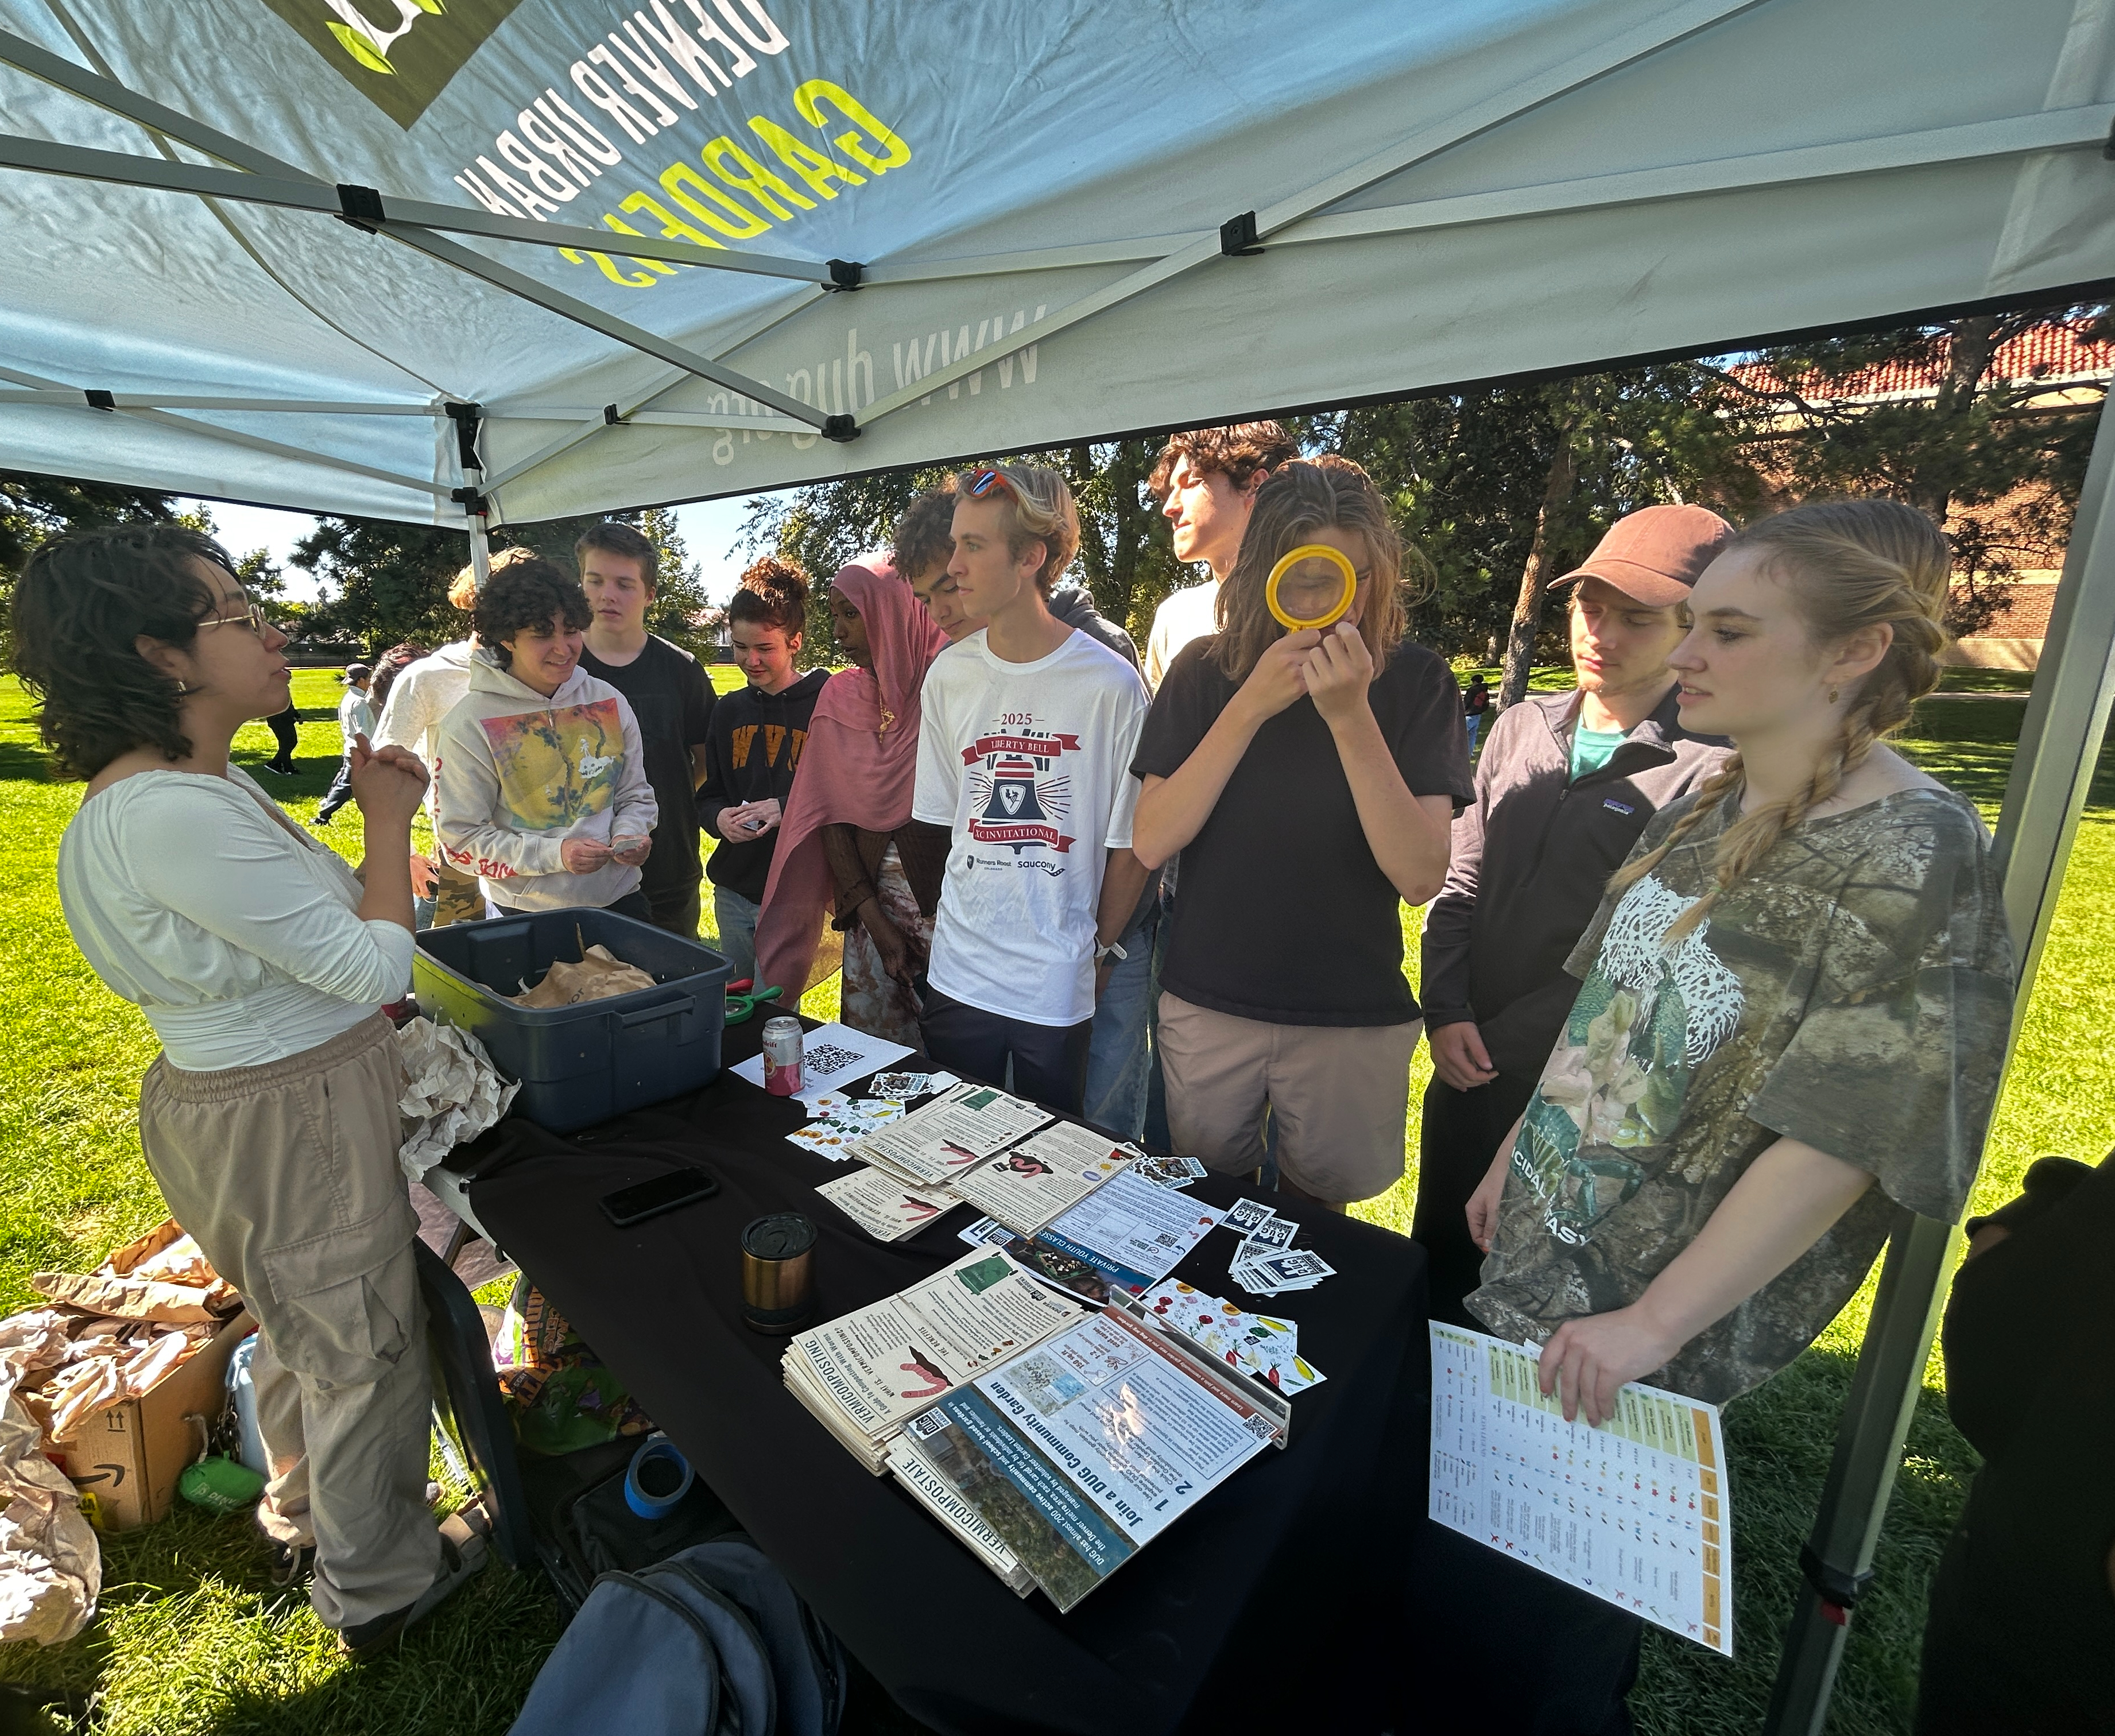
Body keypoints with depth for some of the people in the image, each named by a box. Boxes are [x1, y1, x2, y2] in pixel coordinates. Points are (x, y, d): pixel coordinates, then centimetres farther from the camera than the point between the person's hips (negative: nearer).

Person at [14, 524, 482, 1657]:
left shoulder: (206, 786, 4)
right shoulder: (173, 816, -29)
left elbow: (311, 925, 12)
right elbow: (374, 968, -25)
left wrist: (382, 826, 3)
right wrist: (387, 821, -14)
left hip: (245, 1096, 10)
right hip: (292, 1122, -10)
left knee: (300, 1330, 29)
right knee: (367, 1349, 11)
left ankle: (304, 1520, 54)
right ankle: (379, 1586, 36)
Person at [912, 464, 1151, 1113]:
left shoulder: (1111, 684, -12)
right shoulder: (949, 674, 2)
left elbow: (1131, 842, -5)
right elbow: (940, 819, 10)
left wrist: (1095, 946, 1)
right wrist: (954, 924, 8)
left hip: (1059, 988, -3)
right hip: (957, 978, 4)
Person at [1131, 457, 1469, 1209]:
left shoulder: (1415, 681, -9)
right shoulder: (1206, 672, -6)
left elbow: (1420, 876, -19)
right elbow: (1151, 841, -15)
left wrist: (1351, 718, -29)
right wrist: (1251, 705, -23)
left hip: (1355, 1019, 0)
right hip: (1207, 1006, 1)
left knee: (1320, 1202, 20)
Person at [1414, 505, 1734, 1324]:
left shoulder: (1714, 770, -14)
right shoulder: (1522, 727, 5)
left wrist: (1498, 1040, -13)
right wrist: (1444, 1009, -4)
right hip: (1467, 1066, 5)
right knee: (1437, 1263, 21)